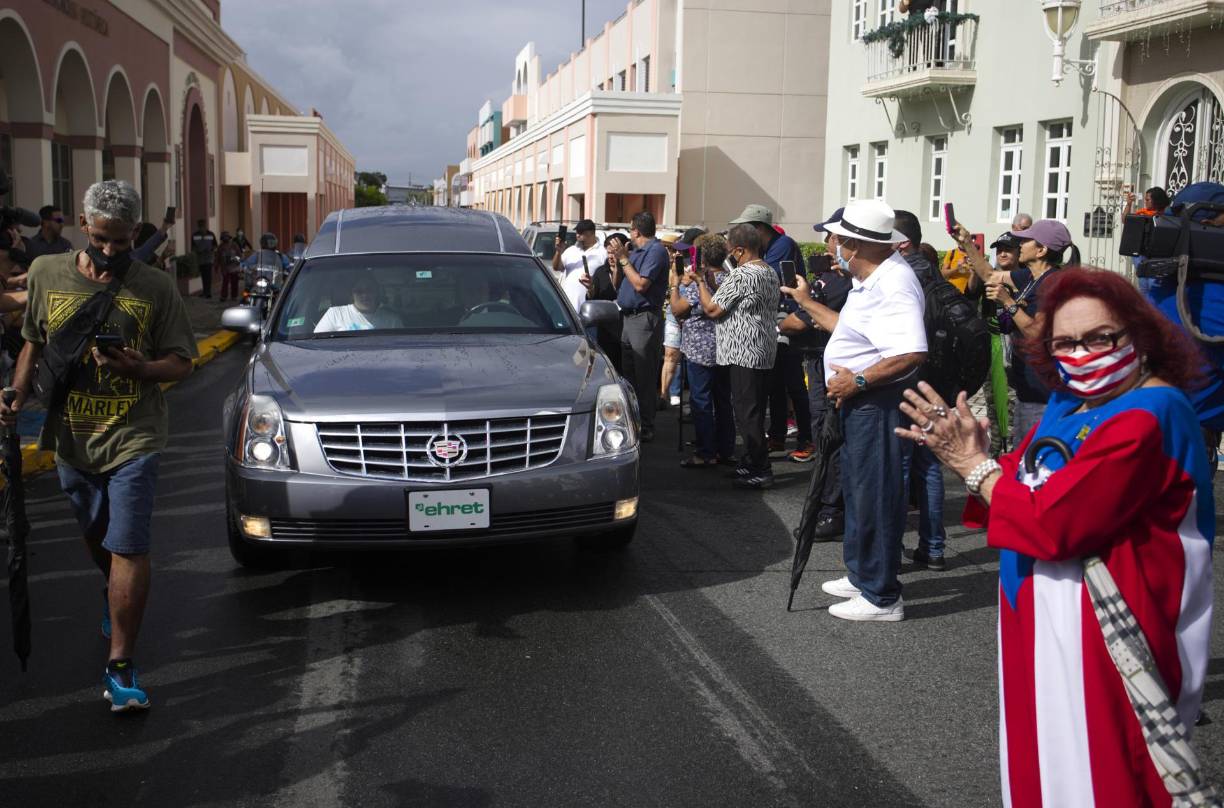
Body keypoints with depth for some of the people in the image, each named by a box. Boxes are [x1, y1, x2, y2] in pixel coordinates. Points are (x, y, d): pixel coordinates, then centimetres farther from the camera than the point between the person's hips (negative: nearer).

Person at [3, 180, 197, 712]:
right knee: (96, 536, 22)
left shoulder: (156, 288, -6)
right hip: (71, 437, 4)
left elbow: (181, 363, -3)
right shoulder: (47, 274, 2)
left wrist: (139, 368, -23)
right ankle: (115, 597, 53)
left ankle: (121, 666, -4)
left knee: (128, 549, -9)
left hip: (133, 439, -4)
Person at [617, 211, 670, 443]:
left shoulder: (656, 250, -10)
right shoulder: (635, 252, 19)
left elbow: (640, 284, -20)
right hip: (627, 317, 10)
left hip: (644, 319, -10)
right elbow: (619, 285, 20)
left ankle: (646, 428, -2)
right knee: (629, 374, 14)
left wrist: (624, 259, -13)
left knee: (644, 378, -6)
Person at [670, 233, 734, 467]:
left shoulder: (697, 283, -16)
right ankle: (726, 450, 19)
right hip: (724, 350, 7)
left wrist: (675, 284, 3)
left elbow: (677, 310, -11)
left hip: (701, 350, -7)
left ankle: (706, 454, -1)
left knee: (701, 402, -2)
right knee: (723, 401, 13)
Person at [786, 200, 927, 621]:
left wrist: (858, 380, -27)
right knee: (858, 489, 21)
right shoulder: (872, 279, 12)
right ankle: (861, 576, 37)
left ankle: (881, 597, 7)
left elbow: (912, 353, -34)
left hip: (877, 403, -11)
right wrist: (806, 302, 29)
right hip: (859, 402, 11)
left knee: (875, 497, -3)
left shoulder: (893, 284, -23)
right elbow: (850, 329, 25)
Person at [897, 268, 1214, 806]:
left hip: (1100, 633, -9)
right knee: (1044, 763, 21)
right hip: (1049, 621, 9)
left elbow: (1050, 525, -27)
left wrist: (973, 464, -15)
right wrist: (969, 454, -11)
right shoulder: (1072, 403, 7)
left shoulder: (1145, 419, -23)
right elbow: (1027, 489, 8)